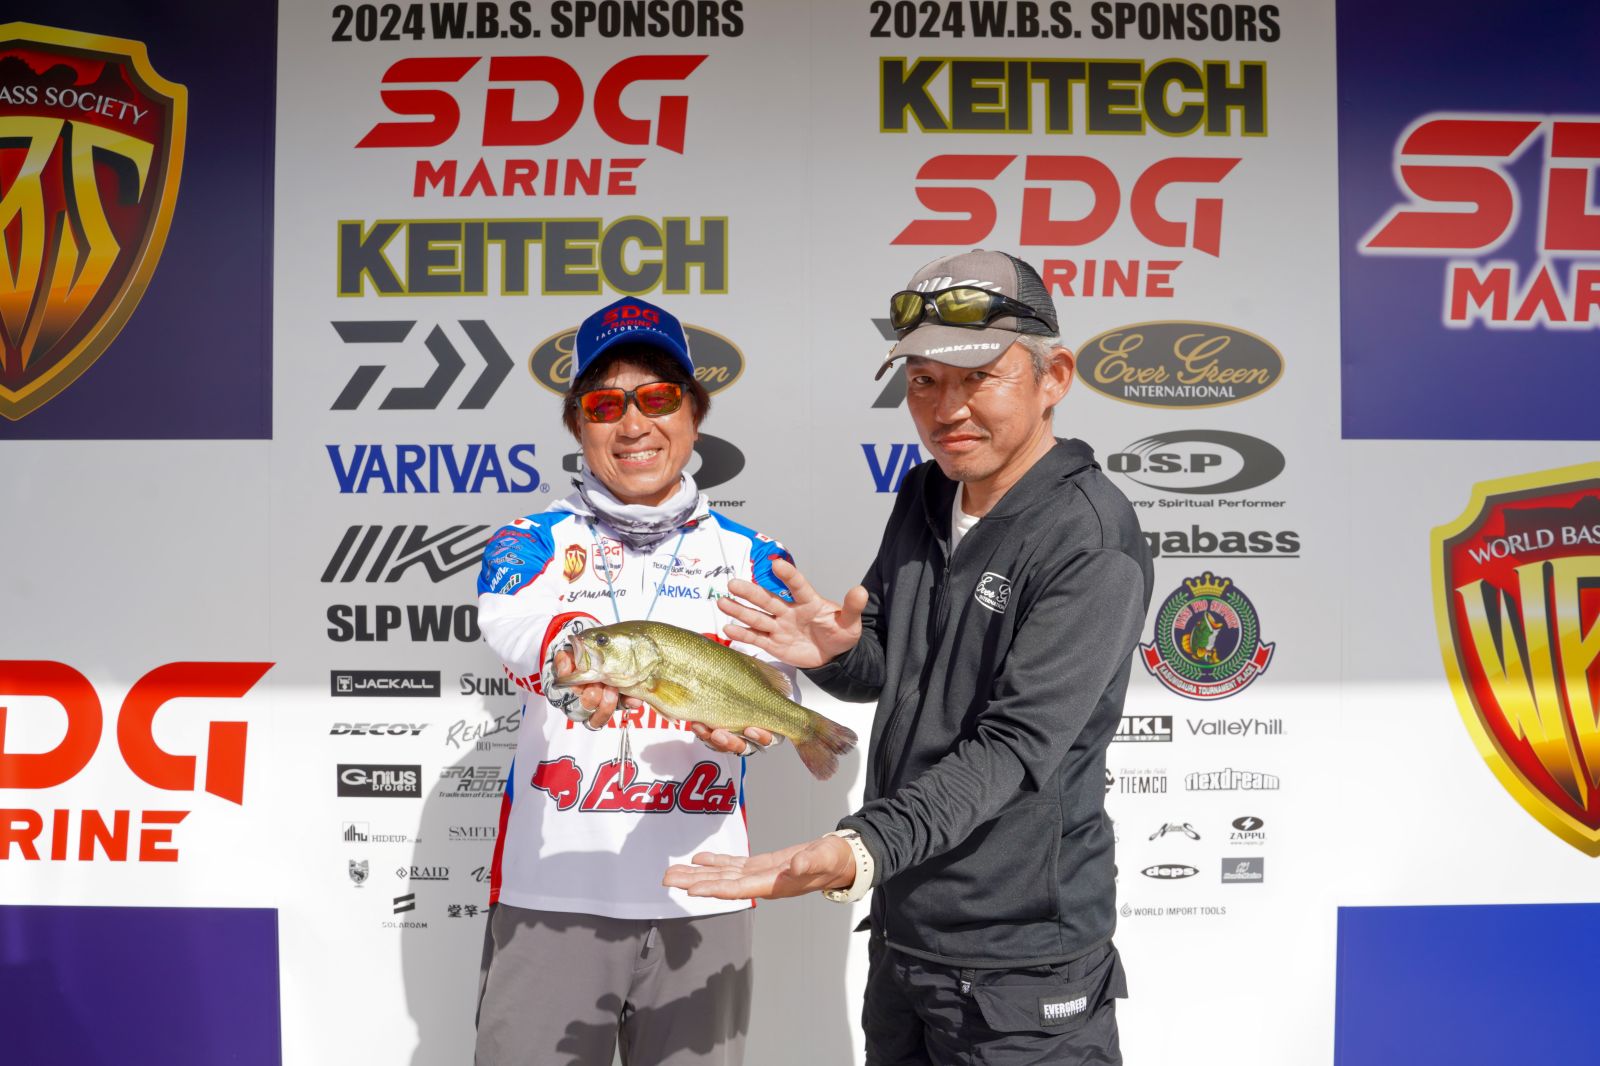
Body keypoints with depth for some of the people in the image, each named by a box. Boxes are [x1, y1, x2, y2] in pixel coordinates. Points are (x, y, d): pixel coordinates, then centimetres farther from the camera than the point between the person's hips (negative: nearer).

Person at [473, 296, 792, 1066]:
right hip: (550, 890, -1)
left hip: (701, 895, 1)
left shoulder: (748, 555, 6)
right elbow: (507, 616, -20)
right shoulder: (536, 540, 3)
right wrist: (568, 654, -43)